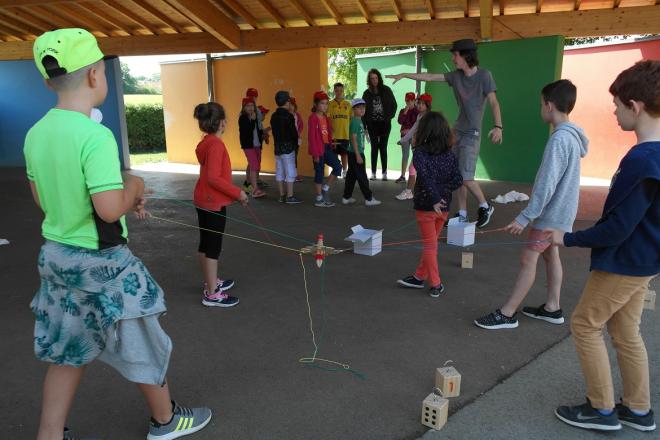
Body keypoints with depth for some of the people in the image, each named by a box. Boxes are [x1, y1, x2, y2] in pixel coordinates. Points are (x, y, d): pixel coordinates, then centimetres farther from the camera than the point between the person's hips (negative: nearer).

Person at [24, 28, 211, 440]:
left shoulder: (36, 134, 1)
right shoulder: (95, 135, -24)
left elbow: (43, 198, 10)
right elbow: (109, 210, -29)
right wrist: (133, 188, -8)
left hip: (57, 255, 7)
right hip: (102, 262, -7)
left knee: (67, 353, 20)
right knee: (144, 343, 15)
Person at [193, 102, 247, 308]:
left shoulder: (206, 143, 9)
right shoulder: (216, 144, -19)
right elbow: (213, 178, -25)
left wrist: (233, 192, 15)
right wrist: (237, 192, -18)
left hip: (204, 200, 10)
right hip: (213, 202, -10)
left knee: (206, 244, 17)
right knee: (213, 246, -2)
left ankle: (211, 282, 33)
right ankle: (212, 294, 6)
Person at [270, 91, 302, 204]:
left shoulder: (274, 116, 9)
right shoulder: (289, 116, -13)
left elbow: (275, 131, 12)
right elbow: (294, 133, -13)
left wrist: (278, 143, 14)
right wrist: (296, 143, 3)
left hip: (277, 147, 8)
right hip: (288, 147, -8)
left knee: (279, 172, 10)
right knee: (290, 172, -3)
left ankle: (282, 195, 16)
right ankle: (290, 196, -3)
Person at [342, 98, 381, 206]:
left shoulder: (359, 121, 14)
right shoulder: (355, 121, -15)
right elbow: (354, 139, -19)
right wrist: (358, 155, -21)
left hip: (354, 153, 10)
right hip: (355, 153, -10)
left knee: (351, 175, 13)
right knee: (362, 176, -3)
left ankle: (346, 197, 19)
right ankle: (369, 199, 3)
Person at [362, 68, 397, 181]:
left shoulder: (386, 90, 0)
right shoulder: (367, 93, 3)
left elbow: (394, 105, 5)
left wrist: (390, 117, -5)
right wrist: (365, 124, -5)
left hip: (384, 124, -1)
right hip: (372, 124, 1)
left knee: (383, 148, 1)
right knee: (374, 147, 3)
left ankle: (384, 172, 4)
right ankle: (373, 172, 7)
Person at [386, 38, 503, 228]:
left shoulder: (484, 75, -8)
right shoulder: (456, 75, 7)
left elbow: (494, 103, -13)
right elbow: (430, 77, 12)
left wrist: (498, 127, -26)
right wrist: (404, 75, 11)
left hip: (472, 134, -6)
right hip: (457, 130, 6)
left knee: (466, 176, -12)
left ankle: (485, 207, 9)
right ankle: (462, 214, 13)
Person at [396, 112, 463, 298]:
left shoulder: (420, 152, -12)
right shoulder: (450, 155, 1)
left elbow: (425, 176, -28)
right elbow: (458, 180, -6)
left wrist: (434, 198, -26)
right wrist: (441, 192, -7)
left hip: (425, 206, -4)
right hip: (444, 206, 4)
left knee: (430, 245, 7)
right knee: (431, 243, 18)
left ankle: (436, 284, 13)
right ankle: (419, 277, 28)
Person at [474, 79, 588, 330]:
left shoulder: (559, 139, -24)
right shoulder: (572, 136, 7)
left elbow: (546, 186, -27)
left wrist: (524, 217, -24)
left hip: (550, 213, -9)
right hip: (560, 212, 10)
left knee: (528, 259, -6)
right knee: (550, 254, 17)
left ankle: (507, 314, 1)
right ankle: (552, 308, 28)